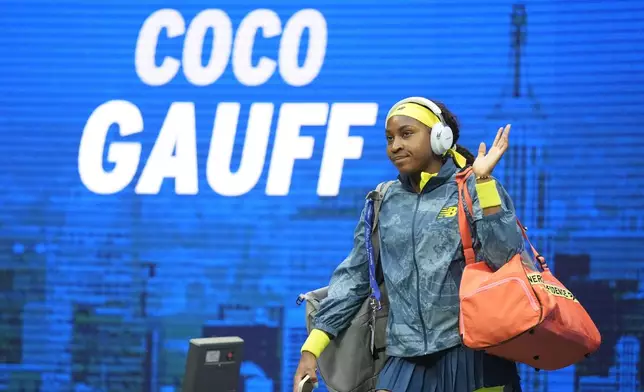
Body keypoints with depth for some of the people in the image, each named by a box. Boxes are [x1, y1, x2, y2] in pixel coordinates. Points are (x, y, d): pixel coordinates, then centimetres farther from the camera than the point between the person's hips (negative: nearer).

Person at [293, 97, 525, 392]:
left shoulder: (475, 190, 0)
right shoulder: (383, 203, 11)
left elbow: (505, 257, -13)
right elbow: (354, 276, 12)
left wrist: (483, 180, -16)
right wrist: (311, 348, 6)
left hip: (471, 353, -3)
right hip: (407, 359, 3)